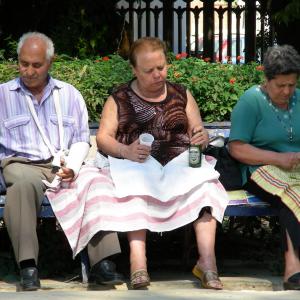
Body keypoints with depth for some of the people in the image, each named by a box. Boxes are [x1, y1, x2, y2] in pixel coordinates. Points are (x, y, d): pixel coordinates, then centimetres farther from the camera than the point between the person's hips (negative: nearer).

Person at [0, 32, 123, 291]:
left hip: (65, 165, 2)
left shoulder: (69, 95, 18)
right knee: (24, 183, -39)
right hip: (22, 163, -2)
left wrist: (72, 167, -6)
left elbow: (82, 140, 14)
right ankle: (28, 267, -40)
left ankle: (102, 261, -32)